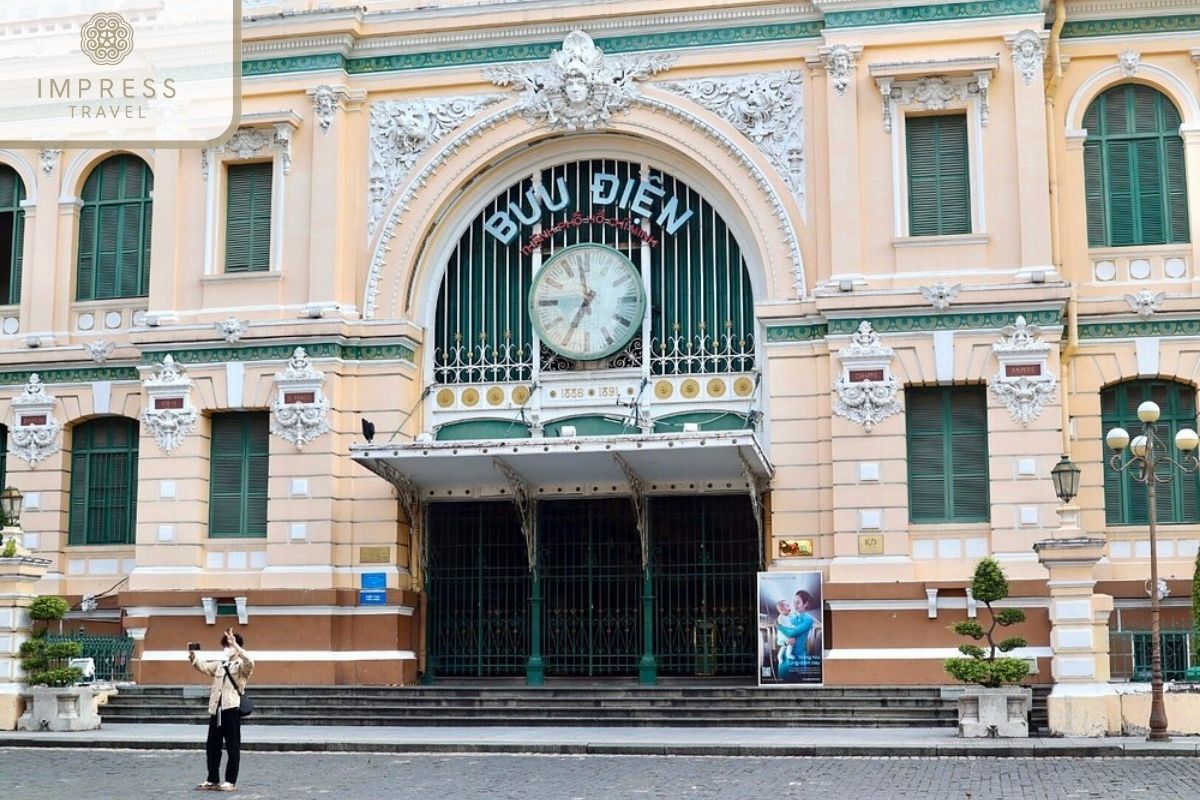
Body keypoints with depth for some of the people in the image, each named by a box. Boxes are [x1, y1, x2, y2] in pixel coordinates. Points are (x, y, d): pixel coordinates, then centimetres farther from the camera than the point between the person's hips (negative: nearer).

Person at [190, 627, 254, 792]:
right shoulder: (219, 665, 19)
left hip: (232, 709, -7)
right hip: (215, 710, 7)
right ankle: (212, 780, 19)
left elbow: (250, 662, -23)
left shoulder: (242, 666, -1)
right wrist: (193, 656, -12)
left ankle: (231, 781, 5)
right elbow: (204, 666, 8)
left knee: (233, 748, 0)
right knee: (212, 747, 10)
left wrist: (234, 644, -29)